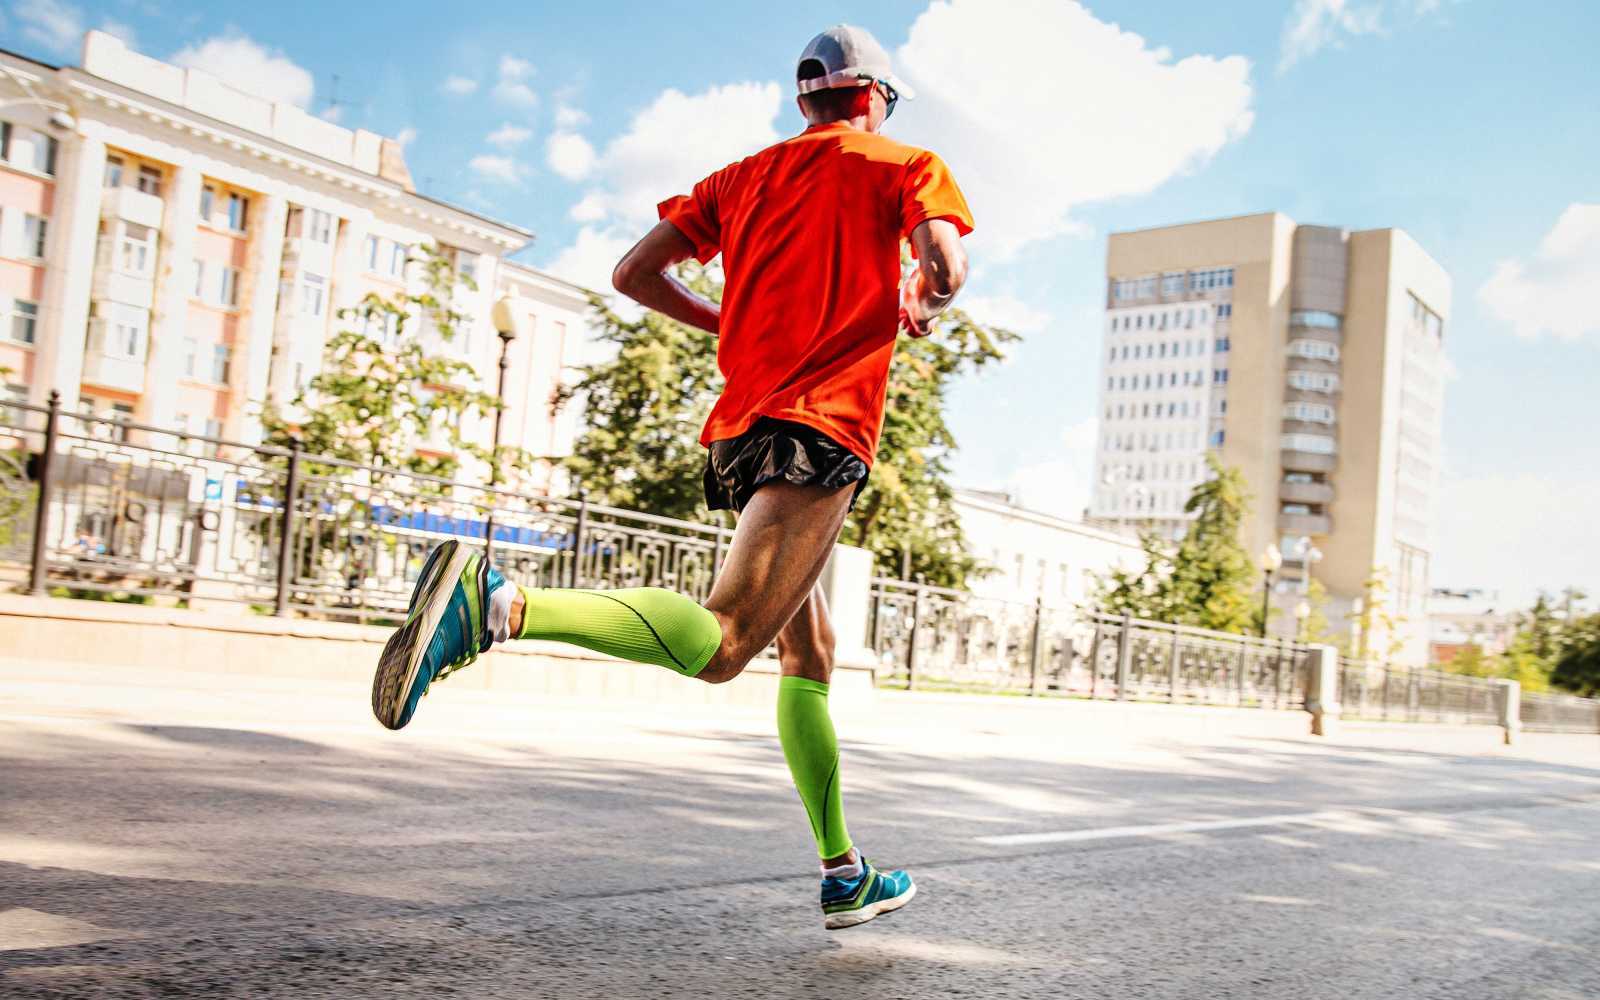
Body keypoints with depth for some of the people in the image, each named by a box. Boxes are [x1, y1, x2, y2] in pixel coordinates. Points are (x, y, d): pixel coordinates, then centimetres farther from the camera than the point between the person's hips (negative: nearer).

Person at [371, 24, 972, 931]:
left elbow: (635, 272, 15)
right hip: (825, 424, -7)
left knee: (810, 659, 15)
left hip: (746, 419, 8)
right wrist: (921, 308, 13)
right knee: (717, 644, -21)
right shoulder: (902, 165, 9)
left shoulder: (742, 178, 22)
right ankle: (499, 603, -38)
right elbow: (945, 263, -10)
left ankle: (845, 877, 22)